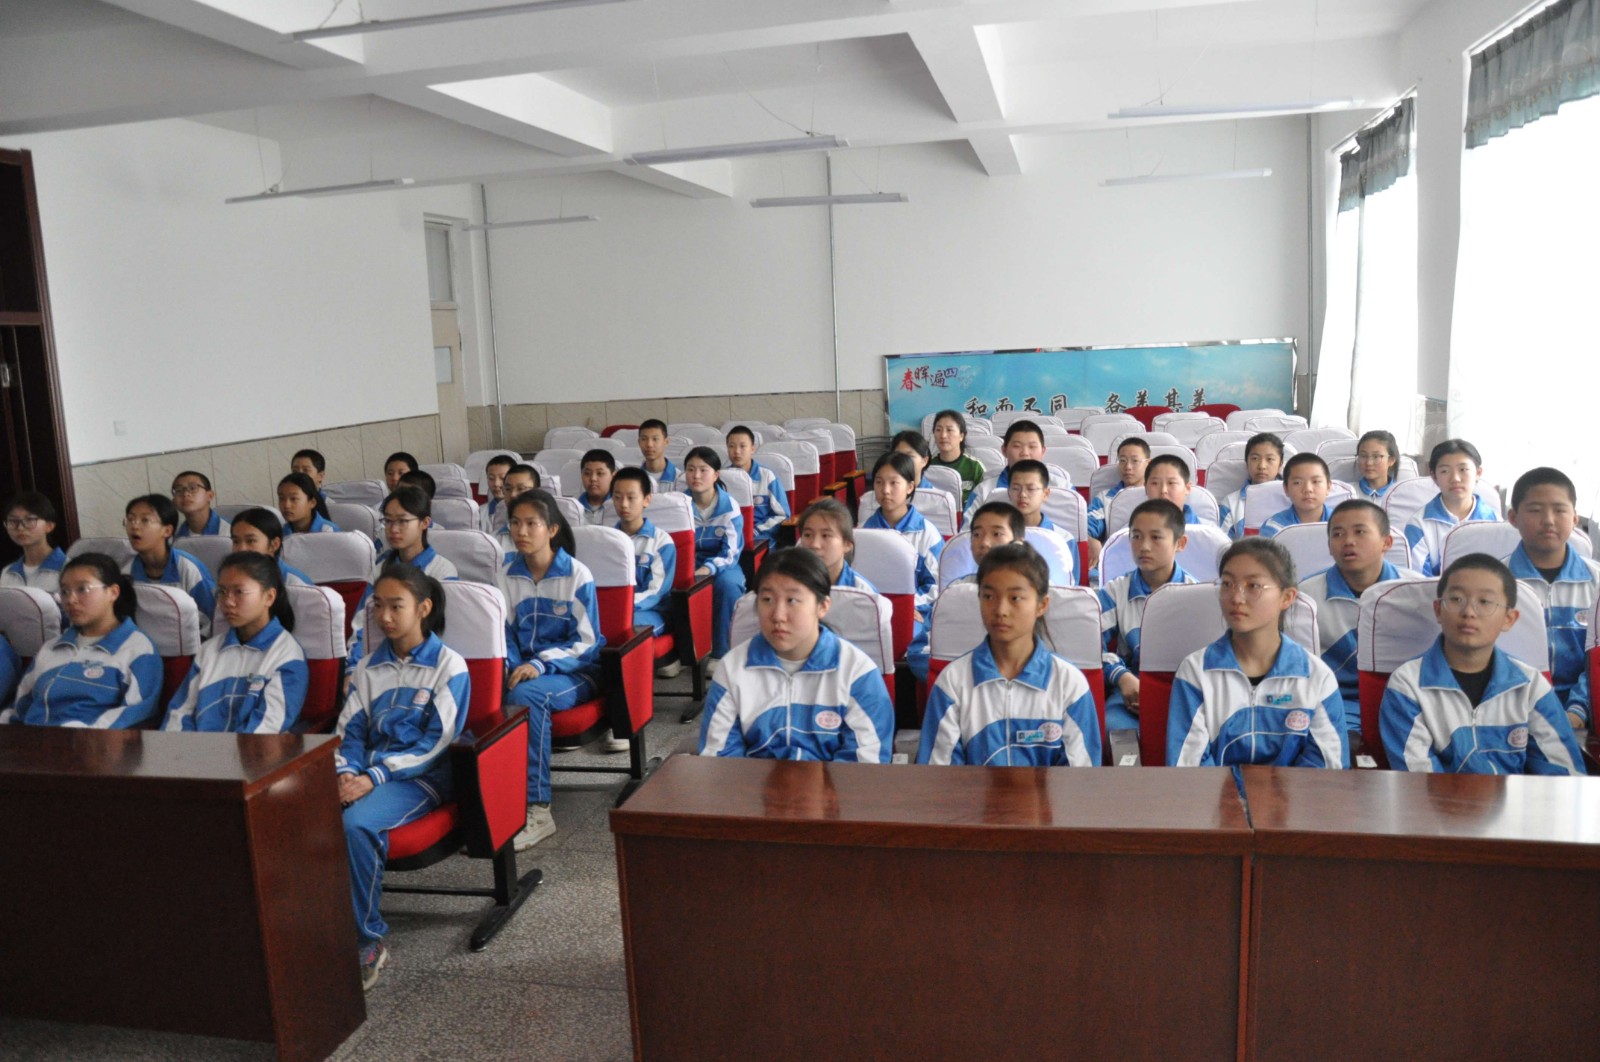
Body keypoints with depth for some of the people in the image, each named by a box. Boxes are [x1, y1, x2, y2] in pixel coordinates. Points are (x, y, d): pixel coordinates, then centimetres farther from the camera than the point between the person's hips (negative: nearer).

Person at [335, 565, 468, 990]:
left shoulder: (448, 665, -2)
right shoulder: (370, 665, 16)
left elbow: (437, 743, -8)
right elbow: (350, 729, 13)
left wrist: (375, 778, -17)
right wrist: (345, 772, -9)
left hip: (422, 777, -5)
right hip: (366, 773, 5)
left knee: (358, 823, -34)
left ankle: (367, 939, -17)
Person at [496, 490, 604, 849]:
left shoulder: (577, 575, -6)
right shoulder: (506, 574, 8)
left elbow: (586, 642, -9)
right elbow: (504, 633, 10)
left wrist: (541, 665, -22)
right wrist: (509, 666, -12)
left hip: (575, 671, -4)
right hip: (526, 668, 4)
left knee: (527, 694, -36)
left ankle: (536, 809, -30)